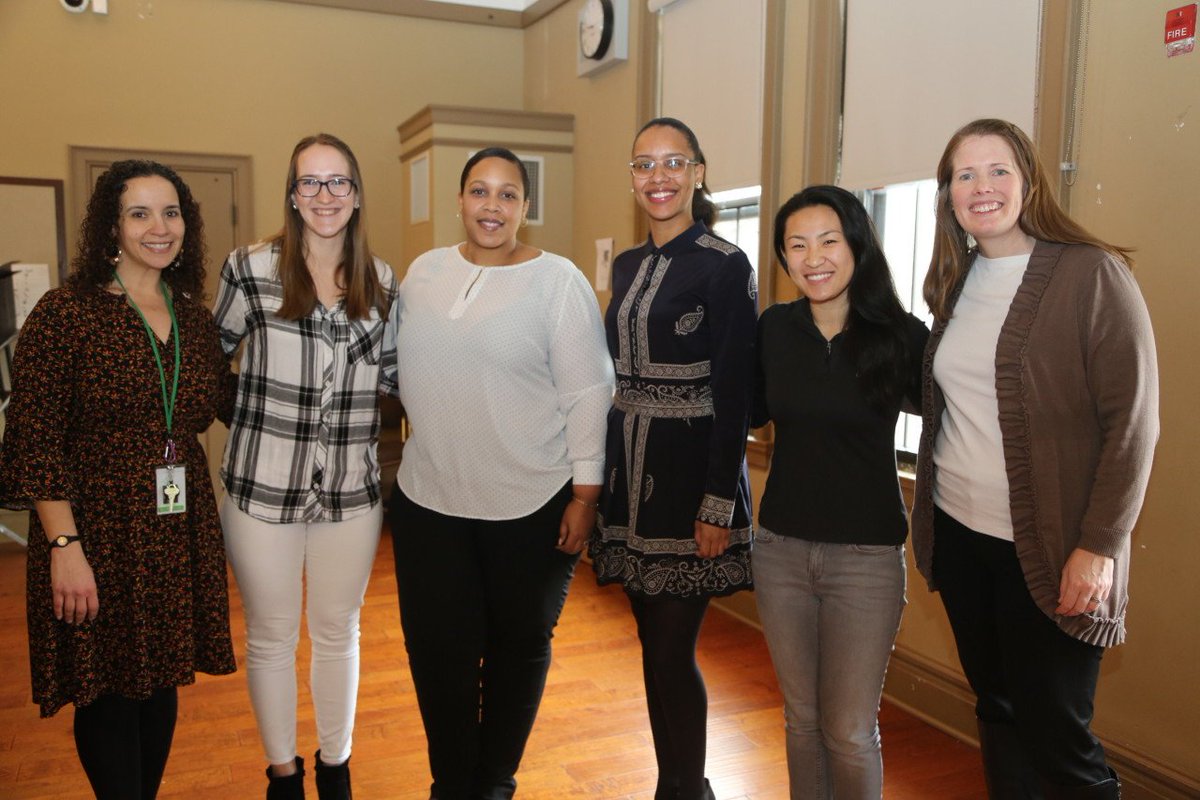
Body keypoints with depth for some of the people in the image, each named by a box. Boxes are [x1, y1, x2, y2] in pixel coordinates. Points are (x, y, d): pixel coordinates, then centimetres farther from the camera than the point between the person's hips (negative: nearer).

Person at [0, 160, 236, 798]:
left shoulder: (194, 319, 7)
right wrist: (64, 545, -17)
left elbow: (226, 403, 15)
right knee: (109, 695, 6)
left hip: (180, 531, 5)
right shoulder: (65, 313, -9)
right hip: (98, 531, -5)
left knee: (162, 686, 16)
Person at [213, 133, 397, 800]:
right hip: (263, 488, -2)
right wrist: (257, 419, 0)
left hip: (351, 490, 2)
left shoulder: (383, 284, 3)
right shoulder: (252, 269, -4)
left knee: (339, 631, 16)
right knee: (271, 637, 12)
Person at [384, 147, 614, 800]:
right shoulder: (423, 272, 6)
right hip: (428, 499, 4)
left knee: (519, 646, 13)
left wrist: (585, 494, -11)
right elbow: (399, 365, 18)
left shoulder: (558, 280, -8)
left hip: (532, 503, -3)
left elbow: (587, 394, -9)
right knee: (437, 649, 8)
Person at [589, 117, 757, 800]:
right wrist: (601, 480, 13)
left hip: (691, 474, -7)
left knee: (673, 651, -1)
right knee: (654, 644, 14)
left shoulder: (725, 265, -9)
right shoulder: (627, 266, 12)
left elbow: (735, 395, -13)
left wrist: (719, 505, -16)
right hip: (631, 472, 7)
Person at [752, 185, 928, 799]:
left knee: (849, 732, 5)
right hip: (780, 548, 3)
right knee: (802, 718, 17)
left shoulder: (902, 335, -10)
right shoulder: (774, 328, 0)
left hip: (866, 556, -3)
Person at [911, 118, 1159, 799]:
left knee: (1057, 736, 3)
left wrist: (1100, 546, -14)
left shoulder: (1092, 274, -10)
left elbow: (1133, 423, -11)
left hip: (1047, 549, -5)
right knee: (998, 714, 17)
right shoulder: (954, 282, 9)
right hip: (958, 532, 6)